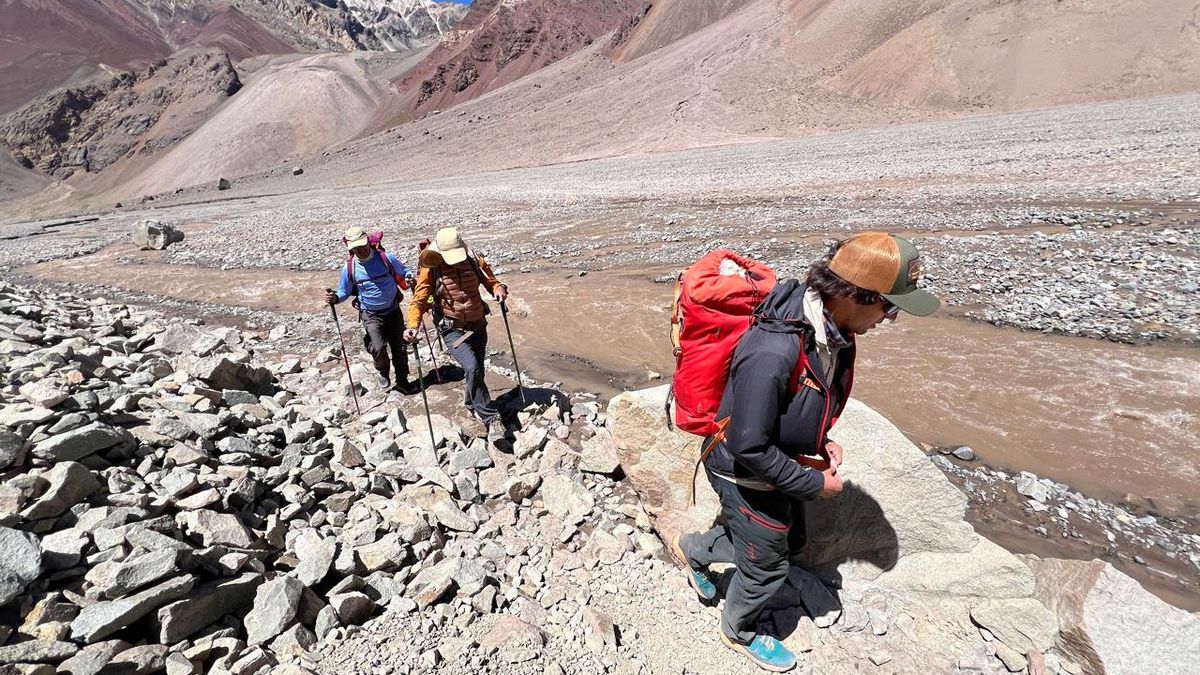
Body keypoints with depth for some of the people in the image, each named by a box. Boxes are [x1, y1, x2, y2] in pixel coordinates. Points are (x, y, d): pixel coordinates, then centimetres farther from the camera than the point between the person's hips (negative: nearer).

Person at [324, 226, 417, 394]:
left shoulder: (386, 258, -12)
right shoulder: (349, 268, -9)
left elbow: (404, 272, 5)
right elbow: (344, 292, 3)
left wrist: (410, 278, -19)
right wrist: (335, 298, -20)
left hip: (393, 311, 1)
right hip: (371, 315, -1)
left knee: (400, 348, 8)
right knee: (378, 348, -20)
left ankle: (402, 381, 29)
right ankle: (383, 372, 13)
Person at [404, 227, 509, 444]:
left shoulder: (474, 260, -7)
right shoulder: (431, 270, -15)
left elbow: (491, 281, 6)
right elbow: (418, 301, -15)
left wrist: (499, 289, -16)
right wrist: (413, 326, -31)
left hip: (478, 326, 4)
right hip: (452, 330, -4)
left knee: (477, 371, 18)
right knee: (472, 368, -24)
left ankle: (472, 403, 50)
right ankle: (491, 419, -12)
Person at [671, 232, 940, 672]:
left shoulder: (832, 329, -10)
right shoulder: (774, 351, -40)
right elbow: (748, 447, -32)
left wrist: (821, 441, -2)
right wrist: (814, 485, -19)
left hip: (781, 462, 8)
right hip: (747, 474, -8)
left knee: (790, 540, 28)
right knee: (767, 565, 15)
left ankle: (692, 549, 48)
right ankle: (738, 632, 49)